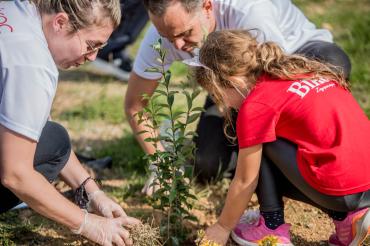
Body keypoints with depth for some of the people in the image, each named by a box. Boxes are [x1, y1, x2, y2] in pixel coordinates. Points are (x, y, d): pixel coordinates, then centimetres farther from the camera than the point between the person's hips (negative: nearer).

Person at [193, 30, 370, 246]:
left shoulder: (256, 105, -7)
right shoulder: (303, 71, 16)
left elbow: (245, 181, 1)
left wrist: (222, 228, 18)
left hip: (342, 190, -8)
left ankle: (273, 228, 8)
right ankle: (346, 218, 13)